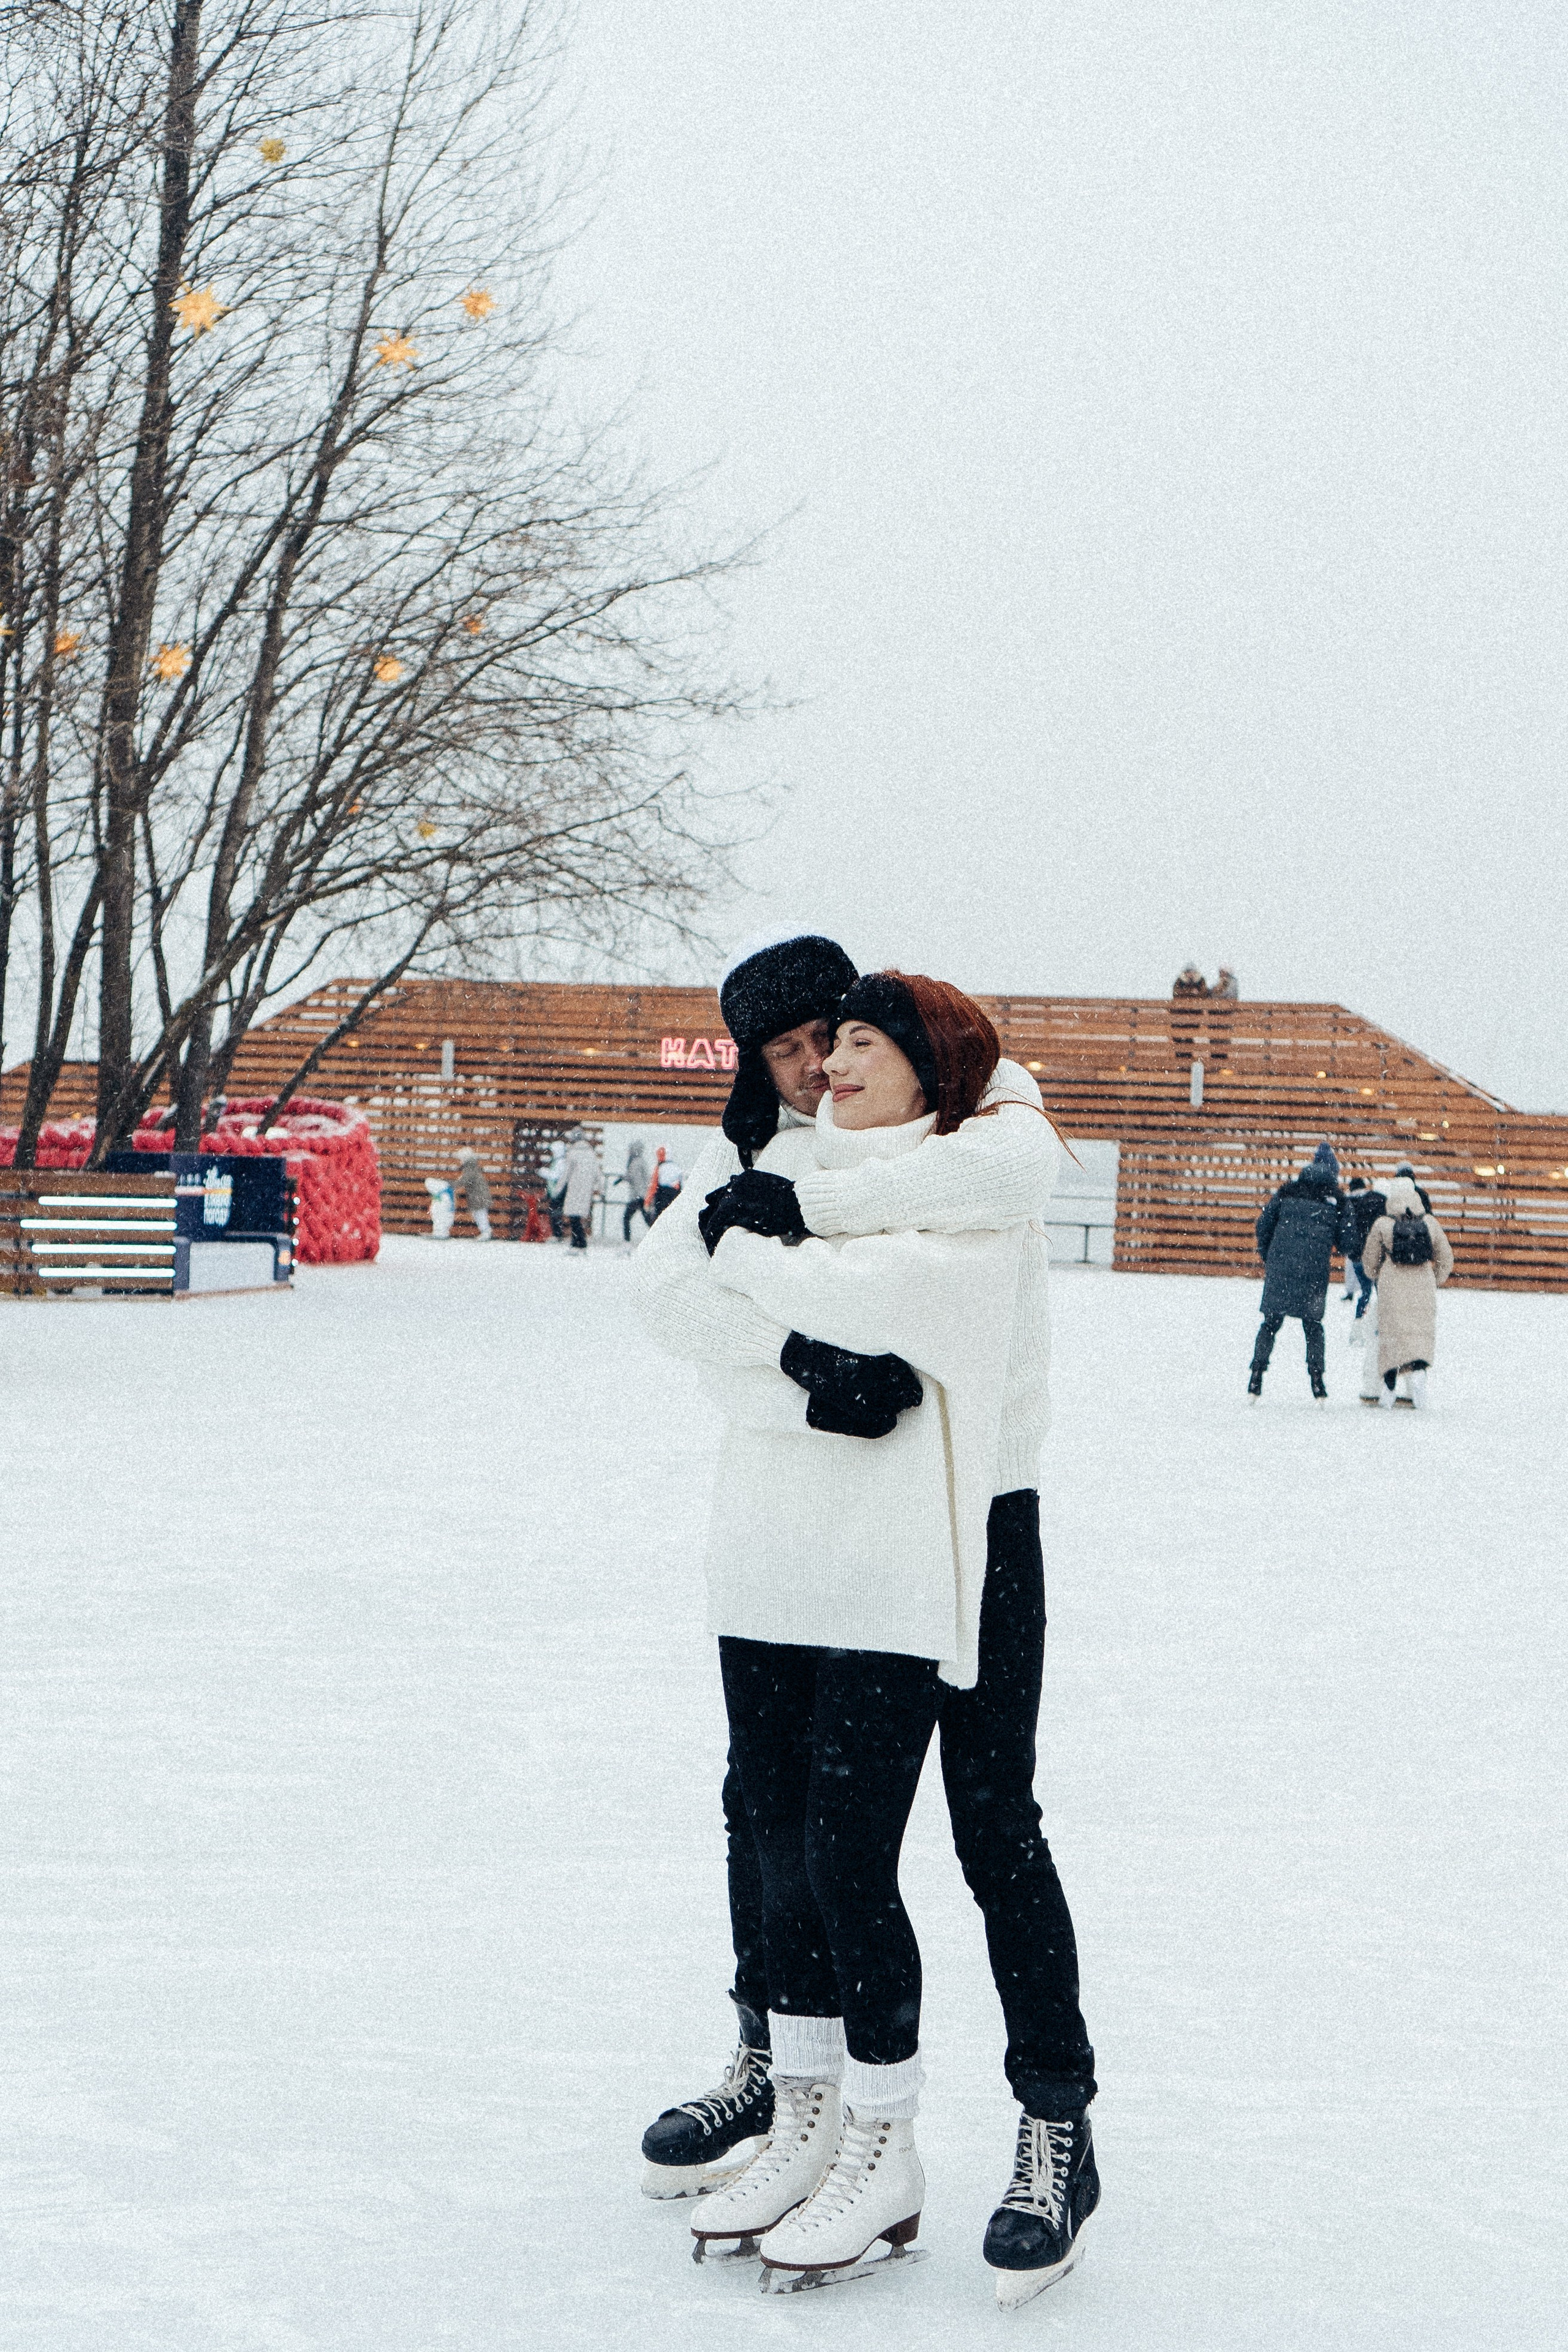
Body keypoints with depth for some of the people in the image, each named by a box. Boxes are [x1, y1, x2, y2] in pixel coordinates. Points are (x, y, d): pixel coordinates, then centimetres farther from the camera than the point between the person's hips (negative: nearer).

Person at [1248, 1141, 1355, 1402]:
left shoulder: (1288, 1191, 8)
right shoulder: (1336, 1199, 3)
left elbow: (1264, 1224, 8)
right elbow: (1346, 1240, 2)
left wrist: (1266, 1259, 19)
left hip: (1280, 1266, 1)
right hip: (1314, 1271, -1)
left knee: (1271, 1322, 10)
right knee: (1313, 1325, 12)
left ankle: (1256, 1377, 4)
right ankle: (1317, 1380, 6)